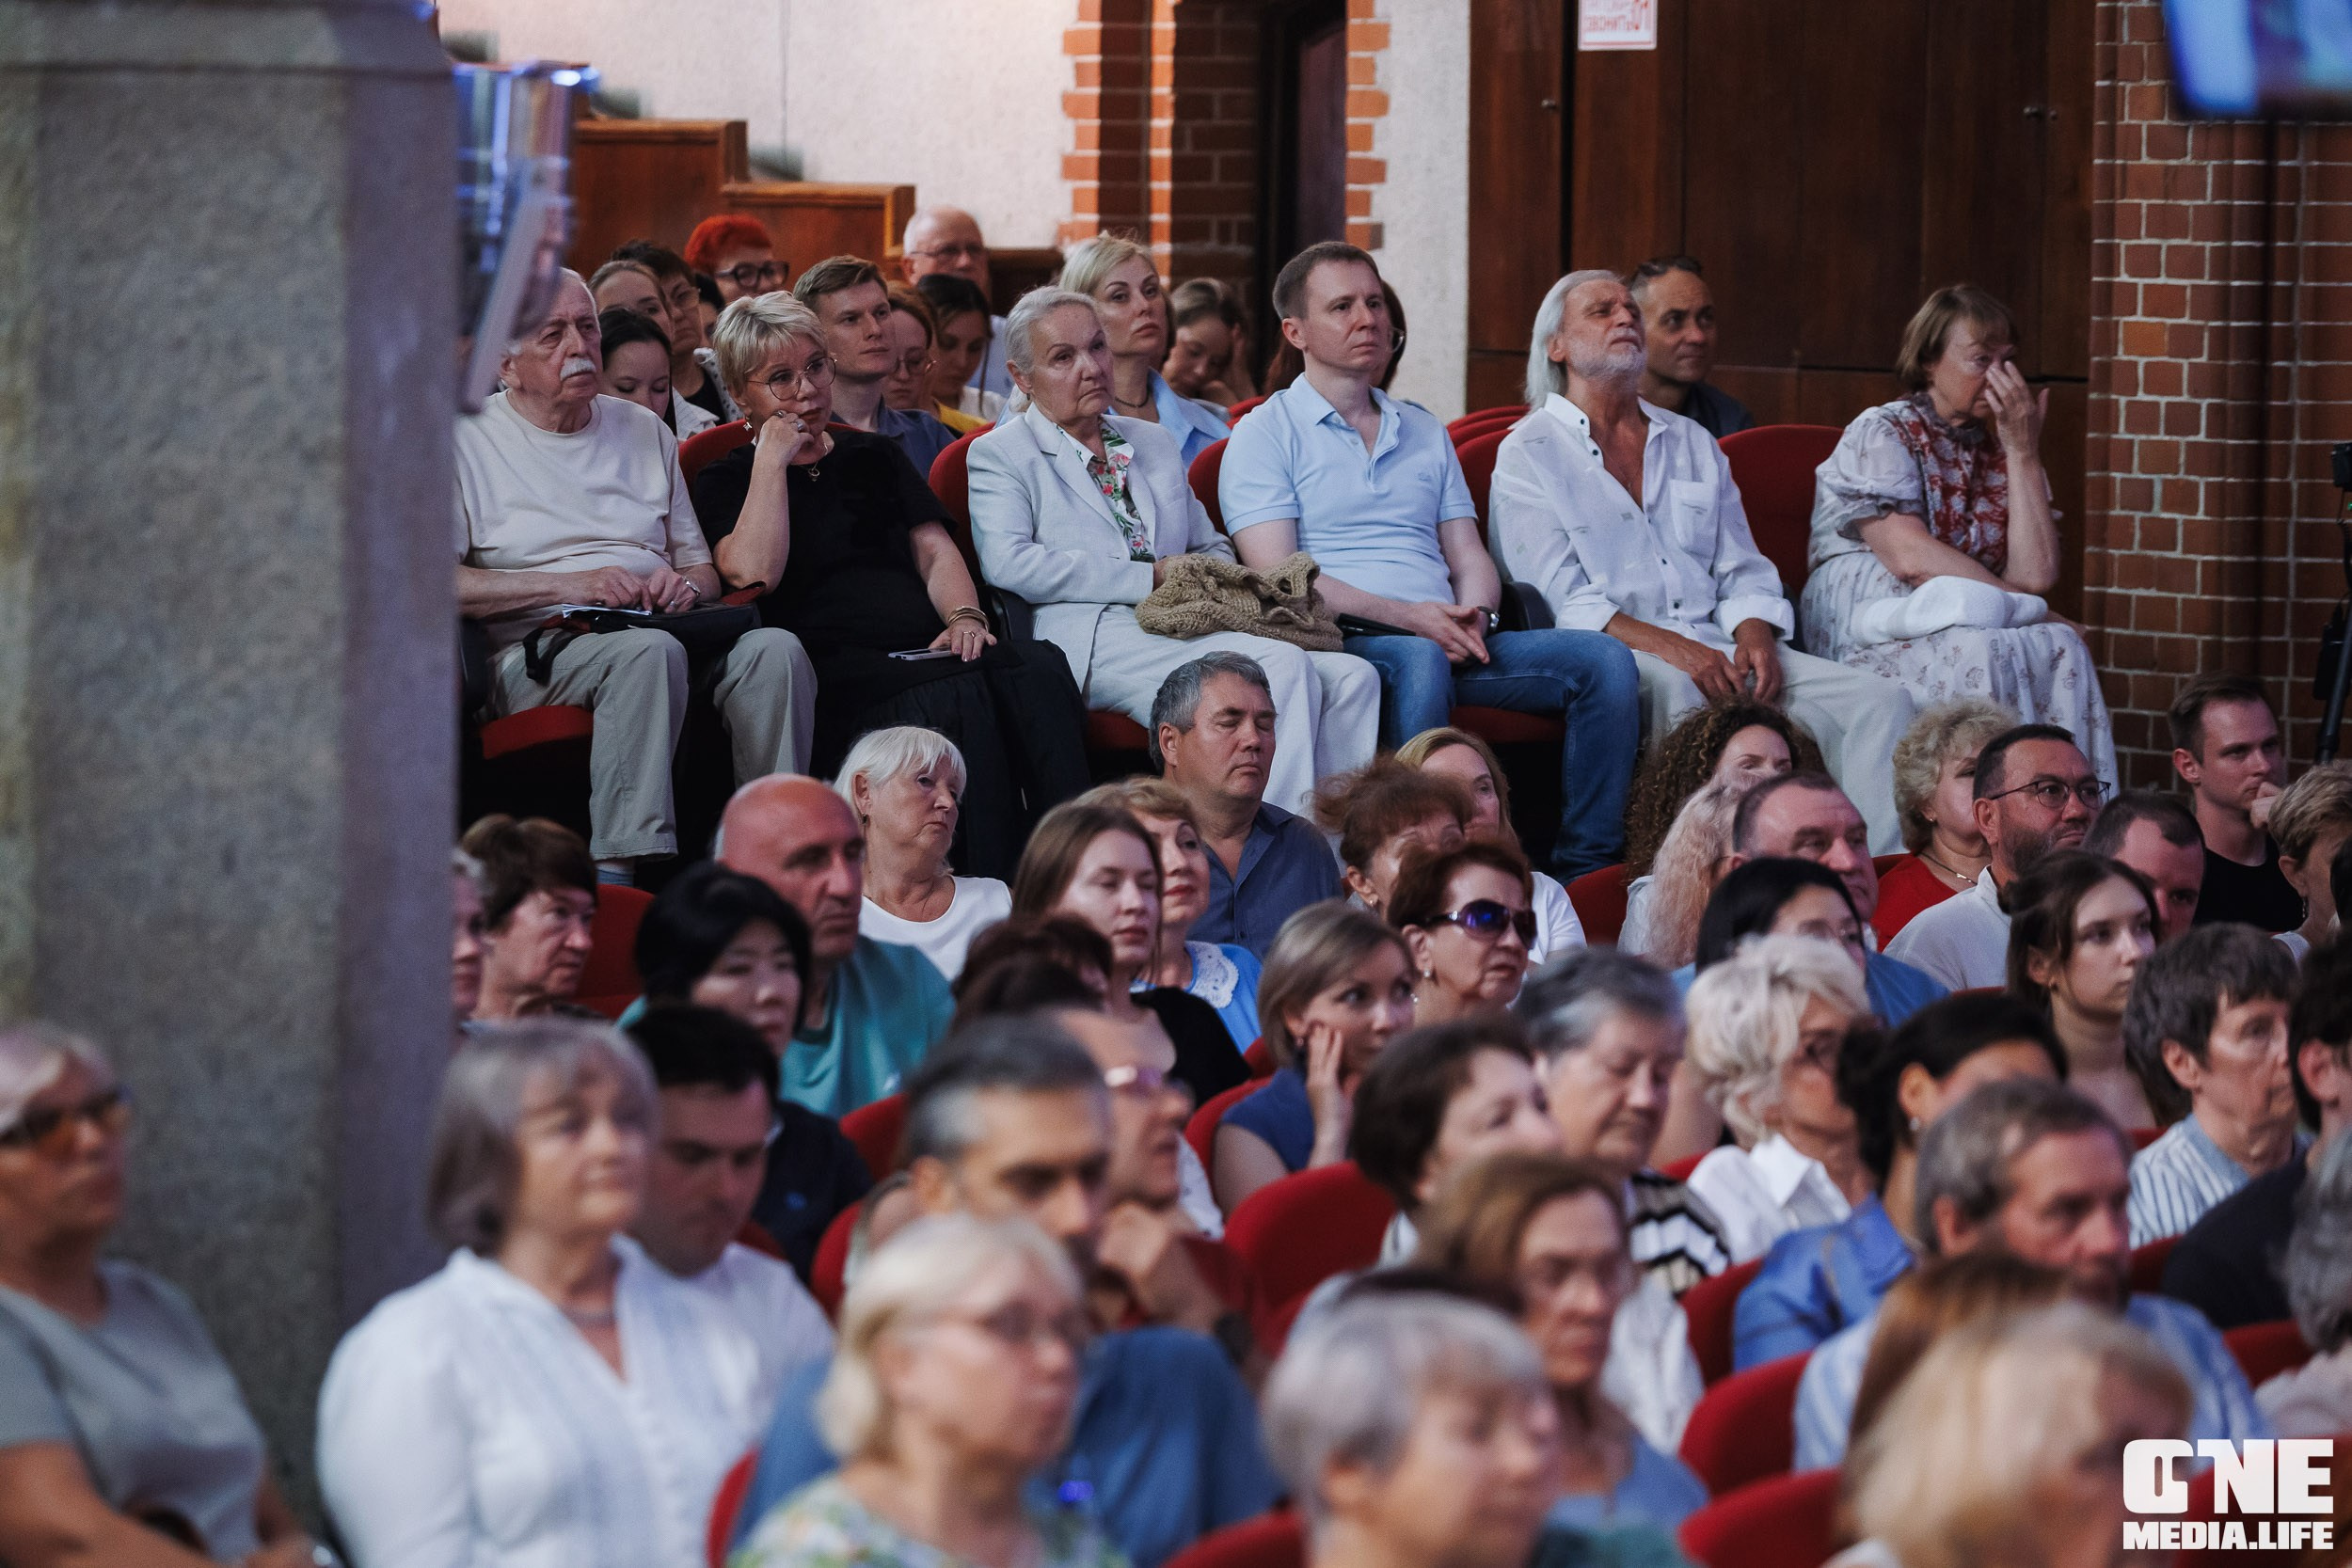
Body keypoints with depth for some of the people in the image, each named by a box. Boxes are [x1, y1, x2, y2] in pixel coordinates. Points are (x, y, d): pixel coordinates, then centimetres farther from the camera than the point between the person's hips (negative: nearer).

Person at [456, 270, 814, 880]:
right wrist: (568, 585, -15)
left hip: (661, 634, 5)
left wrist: (688, 585, -1)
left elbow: (701, 565, 25)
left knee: (775, 648, -26)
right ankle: (620, 871, -43)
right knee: (649, 651, -38)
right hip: (536, 648, -5)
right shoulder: (468, 442, 6)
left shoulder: (644, 431, 23)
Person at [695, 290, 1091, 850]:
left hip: (927, 652, 5)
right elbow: (752, 572, -5)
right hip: (831, 667, -5)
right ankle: (987, 885, -45)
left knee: (1040, 669, -30)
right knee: (955, 696, -37)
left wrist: (965, 617, -3)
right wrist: (772, 460, -1)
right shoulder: (726, 482, 15)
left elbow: (934, 549, 18)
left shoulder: (872, 457, 30)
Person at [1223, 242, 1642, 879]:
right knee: (1419, 660, -40)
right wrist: (1406, 616, -16)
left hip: (1444, 640, 6)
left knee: (1604, 659, -15)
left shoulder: (1425, 433, 26)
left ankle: (1585, 870, -18)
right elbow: (1277, 576, -7)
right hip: (1343, 644, -6)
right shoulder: (1267, 436, 6)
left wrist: (1474, 616, -5)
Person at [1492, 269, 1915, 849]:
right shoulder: (1528, 454, 6)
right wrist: (1666, 647, -21)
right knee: (1675, 688, -41)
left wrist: (1755, 640, -5)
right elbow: (1559, 599, -7)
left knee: (1879, 699, -15)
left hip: (1714, 647, 6)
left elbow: (1744, 573, 19)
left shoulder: (1694, 445, 25)